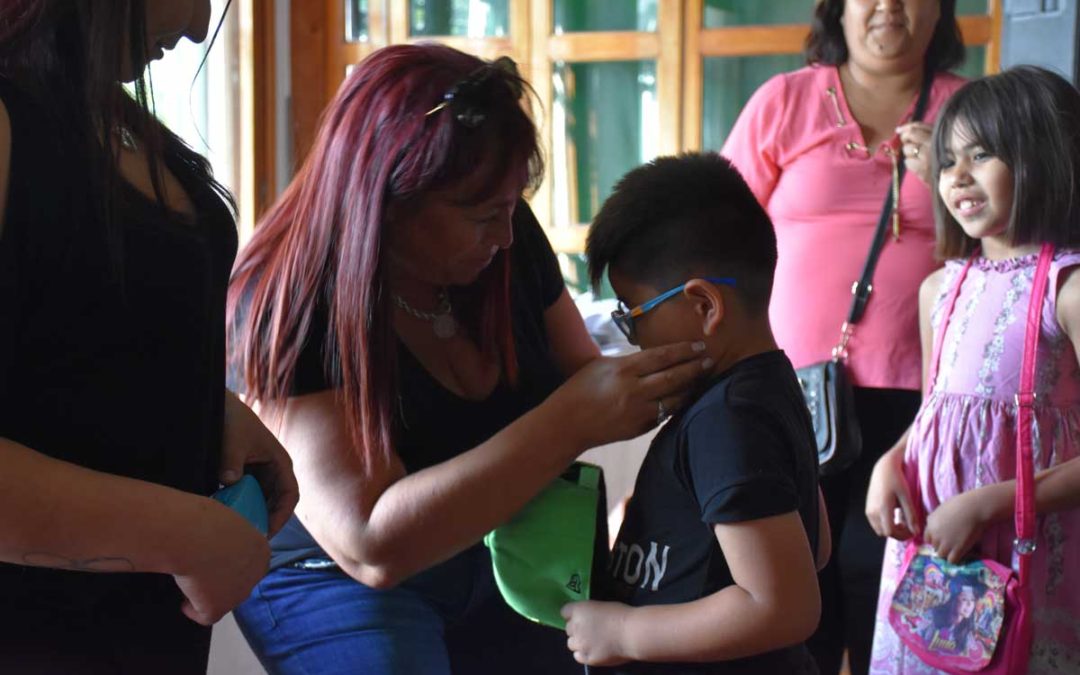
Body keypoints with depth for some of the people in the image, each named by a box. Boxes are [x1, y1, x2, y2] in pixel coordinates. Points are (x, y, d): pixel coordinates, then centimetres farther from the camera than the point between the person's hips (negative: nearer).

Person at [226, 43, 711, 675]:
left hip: (493, 562, 6)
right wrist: (572, 421, -43)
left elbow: (581, 376, -1)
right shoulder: (288, 310, -30)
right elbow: (373, 545, -37)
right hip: (333, 583, -5)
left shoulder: (508, 235, -14)